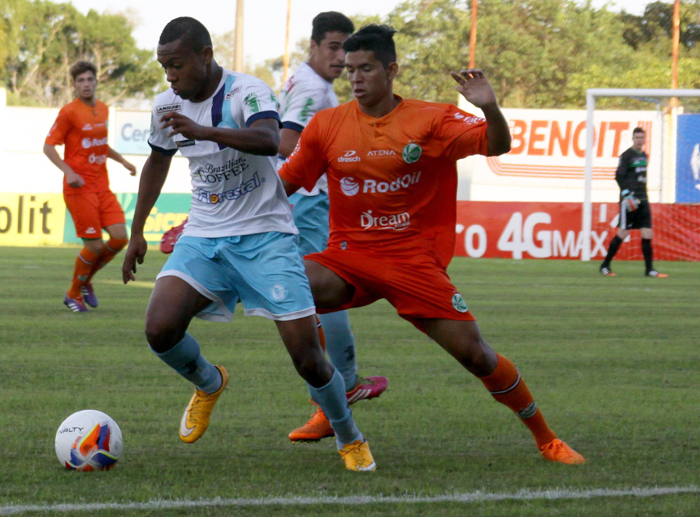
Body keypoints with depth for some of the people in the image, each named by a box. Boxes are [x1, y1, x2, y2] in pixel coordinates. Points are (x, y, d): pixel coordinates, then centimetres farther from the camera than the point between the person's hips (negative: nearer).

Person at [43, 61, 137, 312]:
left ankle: (86, 280, 19)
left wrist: (122, 160, 15)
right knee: (94, 245, -9)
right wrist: (68, 171, -21)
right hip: (79, 188, -7)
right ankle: (73, 294, 13)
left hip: (102, 187, 7)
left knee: (120, 237, -5)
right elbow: (49, 146, -9)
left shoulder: (103, 110, 13)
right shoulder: (69, 112, -8)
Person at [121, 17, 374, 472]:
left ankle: (350, 440, 17)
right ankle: (208, 384, 14)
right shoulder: (168, 105, 3)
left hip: (265, 235, -5)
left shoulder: (248, 92, -17)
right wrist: (137, 232, 25)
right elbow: (158, 161, 23)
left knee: (307, 357, -10)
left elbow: (269, 140, -38)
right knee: (160, 329, -20)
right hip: (204, 237, 5)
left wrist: (201, 130, -51)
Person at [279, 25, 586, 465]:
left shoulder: (432, 121, -5)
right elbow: (286, 182, 11)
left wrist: (490, 109, -36)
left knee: (475, 353, -8)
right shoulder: (327, 126, 2)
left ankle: (546, 439, 15)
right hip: (350, 256, 2)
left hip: (416, 259, -2)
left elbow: (497, 146, -15)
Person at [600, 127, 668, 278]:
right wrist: (626, 193, -21)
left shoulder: (644, 156, 16)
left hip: (642, 199, 7)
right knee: (623, 233, -5)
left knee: (647, 234, -2)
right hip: (629, 200, -7)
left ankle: (649, 269, -1)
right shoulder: (627, 155, -6)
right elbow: (619, 176, -12)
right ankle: (605, 266, 6)